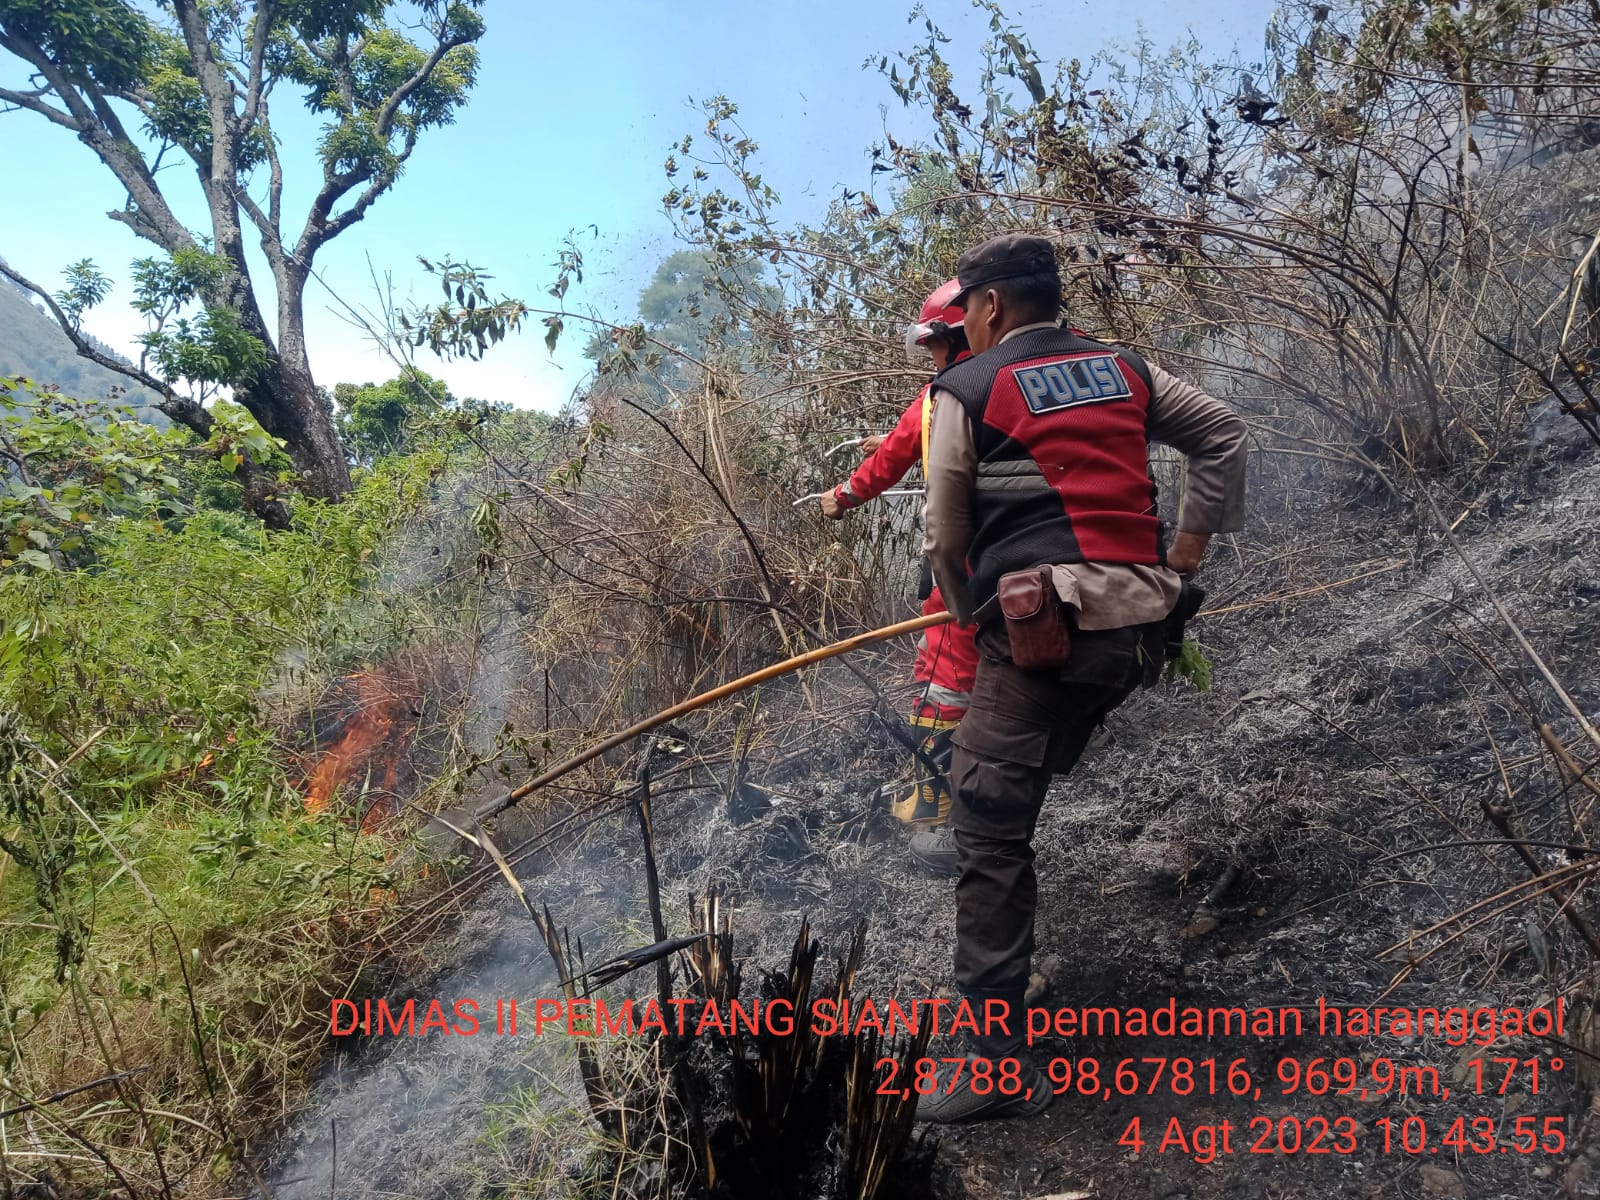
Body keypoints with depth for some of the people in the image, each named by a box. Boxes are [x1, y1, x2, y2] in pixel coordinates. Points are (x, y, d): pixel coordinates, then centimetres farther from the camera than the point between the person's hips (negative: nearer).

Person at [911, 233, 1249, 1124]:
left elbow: (945, 537, 1)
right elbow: (1224, 433, 19)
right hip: (1140, 622, 6)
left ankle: (1000, 1061, 2)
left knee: (992, 838, -2)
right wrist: (1189, 551, 21)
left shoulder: (966, 390, 1)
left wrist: (974, 616, 18)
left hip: (1041, 625, -6)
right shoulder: (1124, 368, 16)